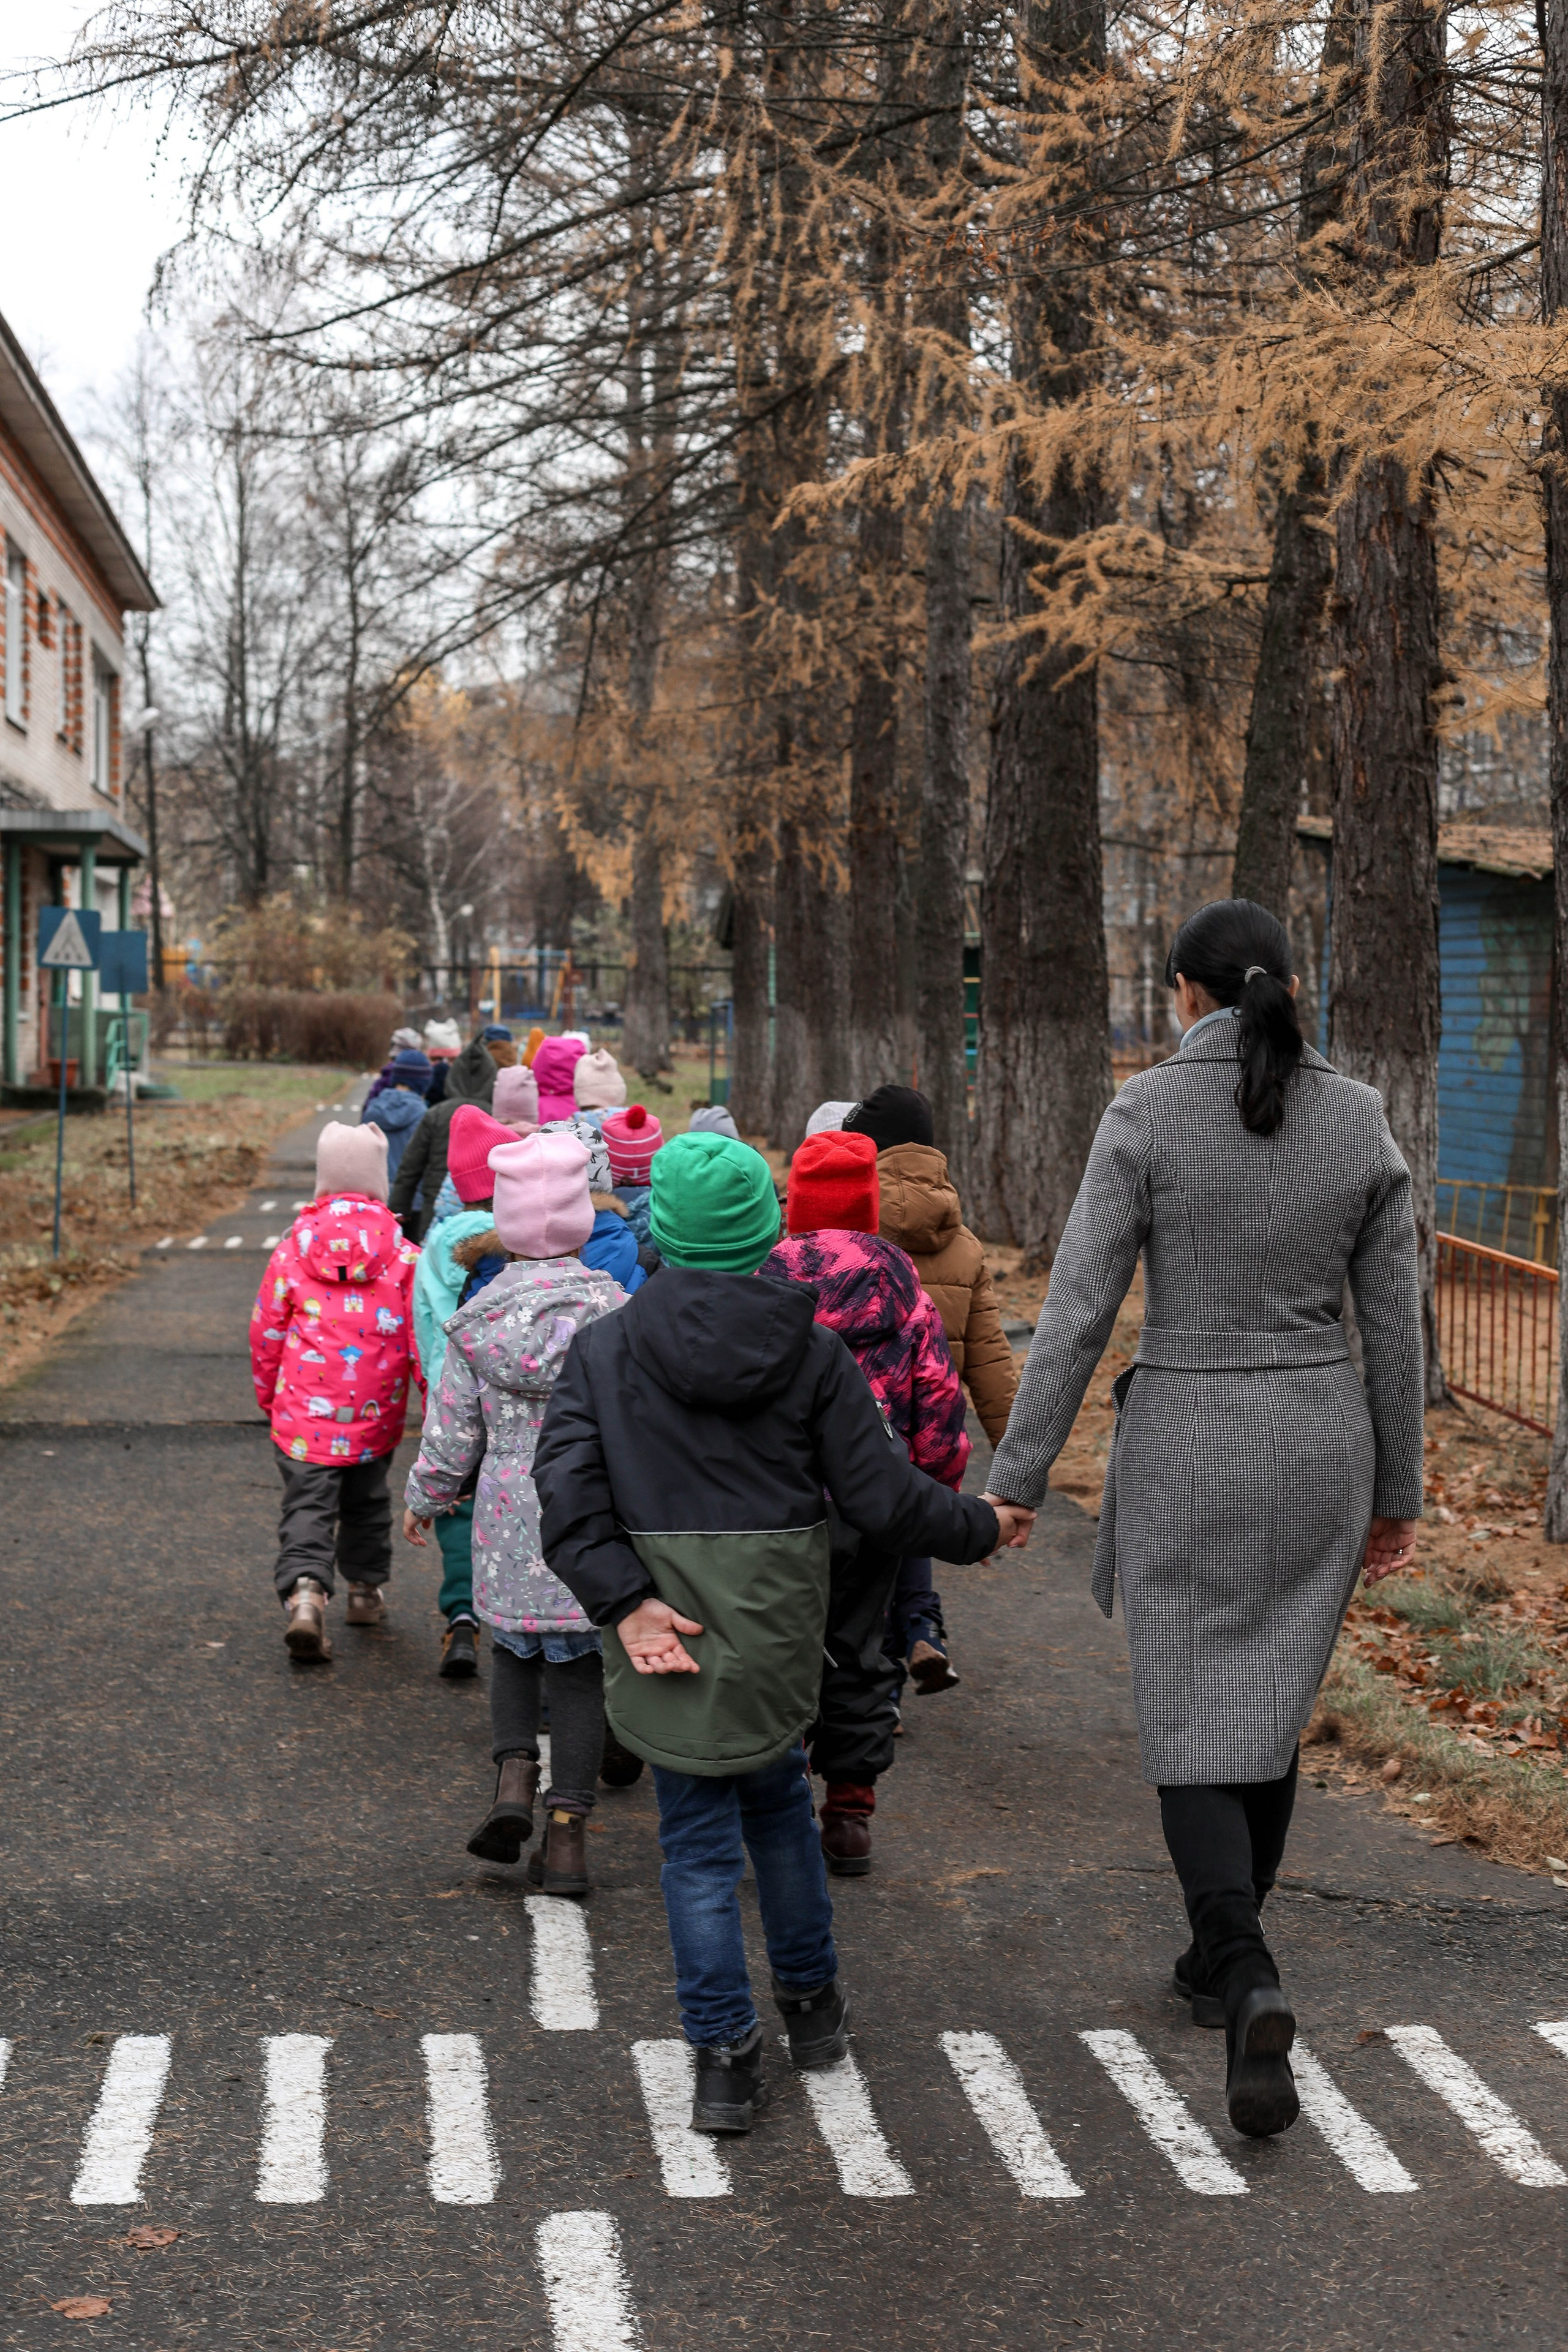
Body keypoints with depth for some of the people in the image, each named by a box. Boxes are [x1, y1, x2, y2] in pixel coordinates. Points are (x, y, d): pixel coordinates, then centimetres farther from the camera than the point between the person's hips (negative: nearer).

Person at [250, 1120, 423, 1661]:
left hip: (304, 1414, -1)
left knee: (308, 1506, -2)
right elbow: (421, 1333, -3)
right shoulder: (403, 1255, -5)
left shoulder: (293, 1248, -4)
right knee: (367, 1500, 22)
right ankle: (365, 1590, 36)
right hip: (374, 1415, 1)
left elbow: (266, 1331, 3)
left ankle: (304, 1593, -24)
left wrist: (268, 1394, 18)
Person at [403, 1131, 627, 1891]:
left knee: (514, 1646, 23)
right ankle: (566, 1831, 6)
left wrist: (422, 1498, 19)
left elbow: (451, 1436, 2)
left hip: (509, 1528, 1)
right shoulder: (614, 1311, -8)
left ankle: (514, 1774, 2)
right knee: (580, 1669, 8)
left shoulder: (477, 1321, -3)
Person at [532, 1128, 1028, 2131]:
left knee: (699, 1834, 7)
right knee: (778, 1795, 24)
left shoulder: (607, 1346, -5)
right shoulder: (813, 1351, -4)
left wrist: (625, 1601, -15)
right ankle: (813, 2002, 37)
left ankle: (726, 2056, 6)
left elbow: (567, 1485, -15)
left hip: (668, 1628, -2)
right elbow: (880, 1494, -5)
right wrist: (978, 1528, 11)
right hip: (778, 1624, 2)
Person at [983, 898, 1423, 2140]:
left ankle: (1254, 1996, -15)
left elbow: (1077, 1312, -13)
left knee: (1192, 1737, 5)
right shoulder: (1362, 1122, -3)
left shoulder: (1147, 1115, -12)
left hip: (1186, 1450, -3)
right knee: (1266, 1710, 21)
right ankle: (1226, 1956, 33)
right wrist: (1397, 1495, 12)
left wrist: (1016, 1482, -6)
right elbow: (1394, 1327, 2)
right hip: (1320, 1450, 3)